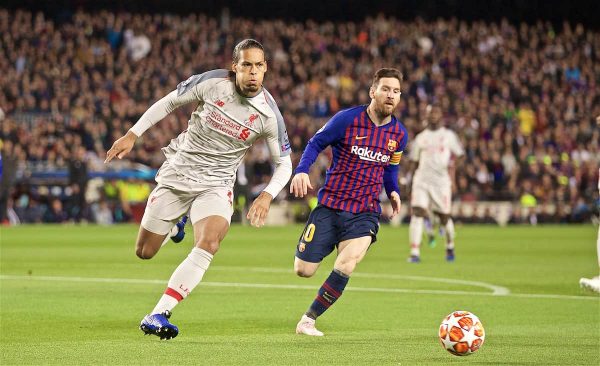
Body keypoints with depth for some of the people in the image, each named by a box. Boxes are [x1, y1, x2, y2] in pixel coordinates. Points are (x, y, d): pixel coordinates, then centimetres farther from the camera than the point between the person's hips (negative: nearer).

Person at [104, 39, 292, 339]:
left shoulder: (269, 114, -14)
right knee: (144, 252, 8)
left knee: (209, 243, -30)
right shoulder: (211, 83, -15)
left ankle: (157, 315, -27)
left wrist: (267, 195, -19)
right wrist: (132, 135, -1)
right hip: (176, 175, 1)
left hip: (216, 185, -1)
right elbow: (169, 102, 2)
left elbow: (284, 164, -2)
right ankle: (174, 227, 46)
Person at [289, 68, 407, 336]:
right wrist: (302, 171, -16)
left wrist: (393, 192, 5)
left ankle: (308, 320, -5)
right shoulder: (347, 119, -8)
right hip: (330, 206, -2)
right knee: (303, 271, -3)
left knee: (345, 267, -23)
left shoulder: (399, 135, 5)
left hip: (365, 213, 2)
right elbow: (316, 143, 0)